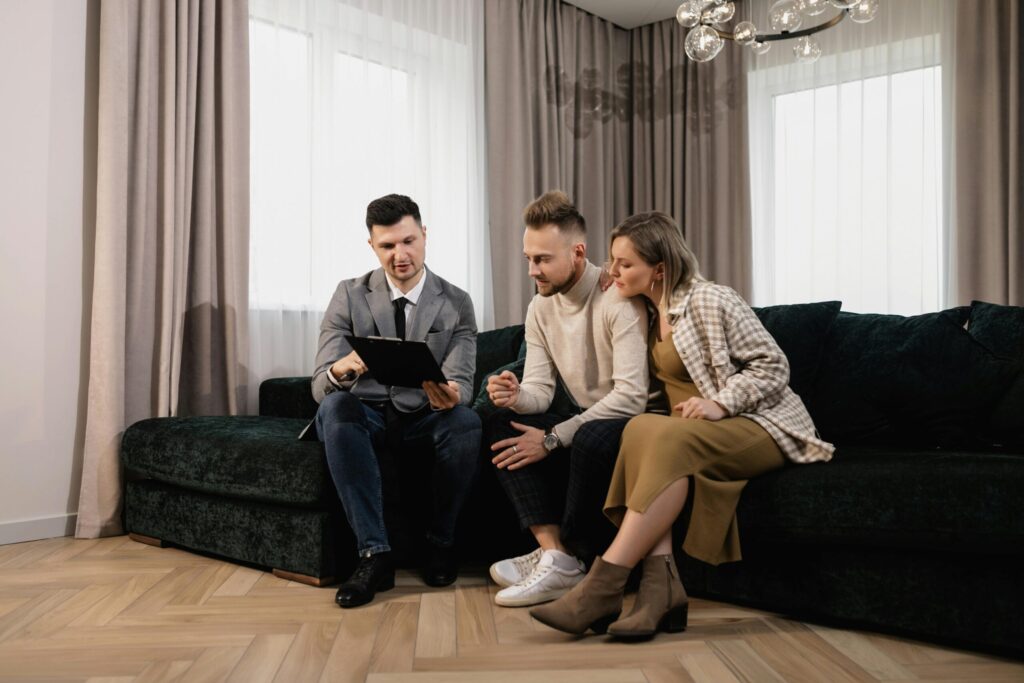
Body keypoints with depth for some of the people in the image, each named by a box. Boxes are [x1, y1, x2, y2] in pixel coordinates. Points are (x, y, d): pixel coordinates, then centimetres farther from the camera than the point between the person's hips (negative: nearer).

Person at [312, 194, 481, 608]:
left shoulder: (456, 304, -1)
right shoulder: (350, 296, -3)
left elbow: (462, 382, -10)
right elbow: (320, 386, -11)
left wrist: (450, 394, -37)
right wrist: (341, 370, -38)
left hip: (425, 420, 0)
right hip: (365, 416, 0)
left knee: (466, 421, -32)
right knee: (334, 408, -34)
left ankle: (441, 543, -11)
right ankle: (374, 554, -33)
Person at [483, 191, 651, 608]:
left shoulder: (618, 300, -20)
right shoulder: (541, 308, 3)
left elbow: (632, 396, -27)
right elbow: (540, 391, 1)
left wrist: (553, 438, -25)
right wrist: (516, 396, -25)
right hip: (586, 417, 8)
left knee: (592, 437, -38)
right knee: (499, 426, -10)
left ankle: (563, 555, -16)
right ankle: (554, 553, -21)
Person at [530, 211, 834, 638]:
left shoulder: (709, 301, -8)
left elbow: (773, 365, -9)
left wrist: (720, 402, -23)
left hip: (763, 426, -6)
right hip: (695, 432, 6)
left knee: (671, 440, -35)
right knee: (641, 428, -27)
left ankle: (604, 585, -37)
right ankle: (661, 585, -35)